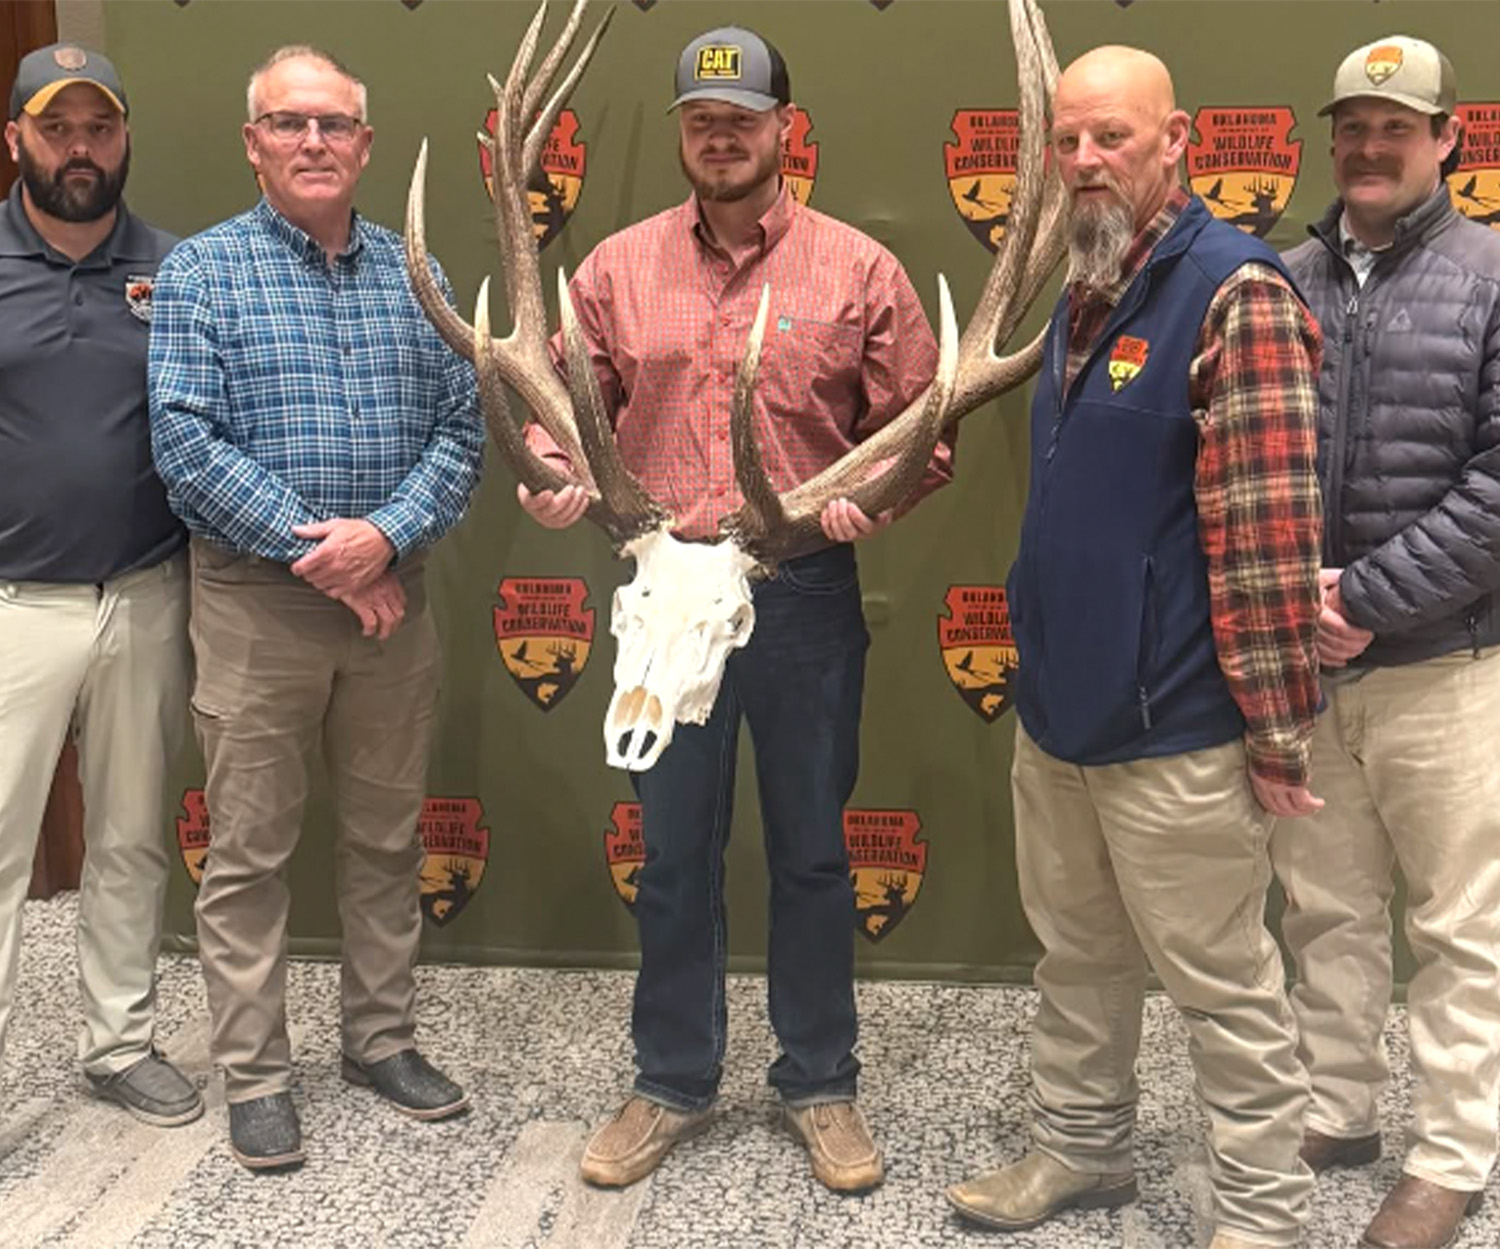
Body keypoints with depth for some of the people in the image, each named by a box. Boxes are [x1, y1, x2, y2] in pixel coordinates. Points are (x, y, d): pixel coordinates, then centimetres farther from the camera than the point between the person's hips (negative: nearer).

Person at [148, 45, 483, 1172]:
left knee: (388, 836, 13)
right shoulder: (202, 270, -2)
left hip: (394, 594, 4)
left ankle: (383, 1038, 29)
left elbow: (461, 427, 3)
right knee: (249, 850, 4)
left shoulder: (413, 273, 8)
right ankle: (256, 1075, 17)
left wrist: (385, 537, -14)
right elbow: (183, 439, -11)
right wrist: (318, 552, -16)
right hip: (257, 600, -3)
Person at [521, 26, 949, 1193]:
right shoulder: (618, 268, 4)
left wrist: (874, 497, -19)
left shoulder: (859, 269, -2)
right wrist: (554, 472, -13)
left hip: (806, 592, -1)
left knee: (810, 851, 11)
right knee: (674, 854, 12)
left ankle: (821, 1083, 29)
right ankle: (673, 1084, 30)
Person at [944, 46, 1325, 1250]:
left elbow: (1269, 531, -19)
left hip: (1174, 729, -8)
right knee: (1077, 959, 21)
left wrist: (1277, 725, -18)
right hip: (1056, 709, 8)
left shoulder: (1234, 292, -15)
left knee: (1224, 986, 7)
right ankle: (1081, 1147, 40)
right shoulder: (1081, 294, 11)